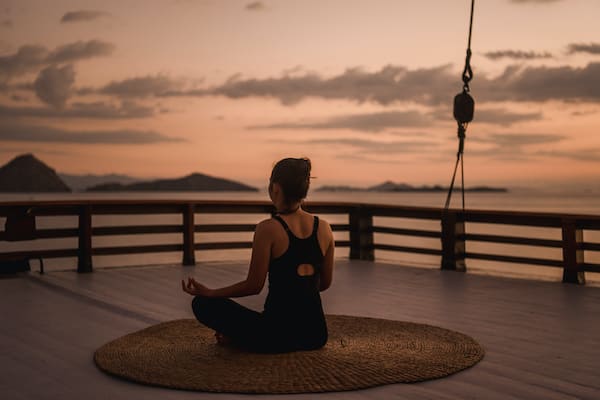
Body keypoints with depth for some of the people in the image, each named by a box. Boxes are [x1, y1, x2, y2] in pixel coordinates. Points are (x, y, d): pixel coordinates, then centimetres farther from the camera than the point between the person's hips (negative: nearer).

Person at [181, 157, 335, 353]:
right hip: (317, 334, 5)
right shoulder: (324, 228, 1)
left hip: (279, 335, -5)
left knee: (203, 304, 10)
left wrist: (209, 292, 2)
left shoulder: (268, 229, -14)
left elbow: (254, 286, -10)